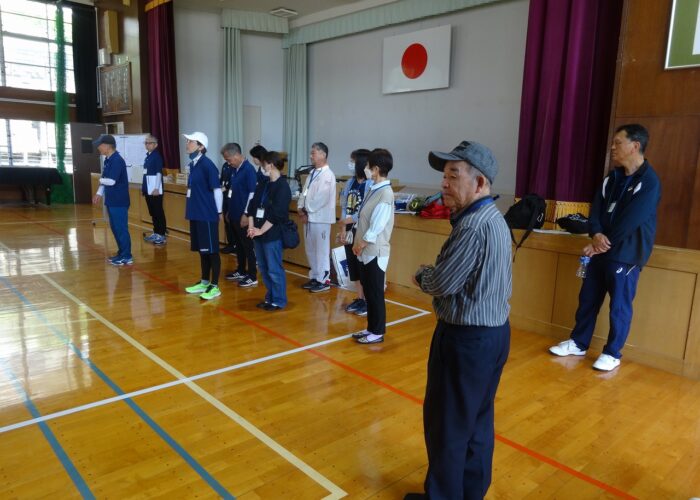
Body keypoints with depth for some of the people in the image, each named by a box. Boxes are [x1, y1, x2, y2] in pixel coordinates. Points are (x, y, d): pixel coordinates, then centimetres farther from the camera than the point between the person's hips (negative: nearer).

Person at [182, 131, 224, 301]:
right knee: (202, 250, 16)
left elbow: (217, 189, -12)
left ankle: (215, 286, 8)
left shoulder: (207, 165, -14)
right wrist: (191, 210, 16)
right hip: (196, 214, 8)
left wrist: (219, 212, -8)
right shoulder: (193, 164, 10)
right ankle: (204, 282, 27)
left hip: (208, 215, -8)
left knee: (212, 250, 0)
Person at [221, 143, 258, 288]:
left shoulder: (249, 169, -15)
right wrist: (229, 211, 19)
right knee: (238, 245, 17)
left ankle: (252, 277, 7)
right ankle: (241, 271, 29)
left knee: (248, 246, -1)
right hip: (234, 215, 8)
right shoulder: (235, 169, 10)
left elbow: (252, 193, -19)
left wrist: (246, 214, -19)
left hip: (243, 215, -8)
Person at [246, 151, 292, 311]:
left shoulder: (282, 186, -11)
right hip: (258, 233, 8)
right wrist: (251, 227, -2)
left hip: (272, 235, -8)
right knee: (263, 268, 14)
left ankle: (279, 301, 10)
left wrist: (261, 230, -16)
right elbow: (252, 206, 11)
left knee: (274, 270, -2)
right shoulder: (263, 185, 13)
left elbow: (277, 214, -17)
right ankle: (270, 297, 26)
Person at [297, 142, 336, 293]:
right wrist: (301, 209, -1)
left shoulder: (328, 175, -13)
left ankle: (324, 280, 8)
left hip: (320, 218, -8)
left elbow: (320, 198, -19)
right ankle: (315, 277, 26)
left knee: (322, 250, -1)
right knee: (311, 250, 14)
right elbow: (304, 192, 13)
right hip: (309, 217, 9)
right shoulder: (312, 173, 14)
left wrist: (307, 212, -11)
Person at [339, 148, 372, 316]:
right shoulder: (350, 183, 7)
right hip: (350, 232, 7)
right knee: (353, 266, 14)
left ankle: (368, 301, 16)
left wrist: (349, 220, -14)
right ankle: (360, 299, 28)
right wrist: (343, 230, 3)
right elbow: (344, 208, 8)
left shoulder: (371, 185, -15)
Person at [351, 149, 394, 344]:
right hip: (365, 252, 9)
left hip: (375, 252, -9)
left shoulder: (385, 193, -17)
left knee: (376, 293, 2)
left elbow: (376, 226, -19)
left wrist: (361, 243, -9)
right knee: (368, 292, 16)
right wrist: (357, 243, 5)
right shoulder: (373, 189, 10)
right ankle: (371, 328, 28)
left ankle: (378, 332, 15)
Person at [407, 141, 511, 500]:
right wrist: (432, 274, -1)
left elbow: (442, 283, -21)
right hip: (494, 332, 10)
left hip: (466, 338, -10)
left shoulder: (473, 225, -23)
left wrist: (421, 275, -1)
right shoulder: (494, 218, 9)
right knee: (477, 420, 20)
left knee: (446, 422, 7)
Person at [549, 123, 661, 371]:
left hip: (626, 255, -7)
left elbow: (629, 222, -19)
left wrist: (603, 243, -13)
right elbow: (596, 209, 5)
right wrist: (596, 235, -13)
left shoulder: (649, 182, -13)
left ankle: (612, 354, 18)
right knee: (587, 299, 12)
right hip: (601, 250, 7)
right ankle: (578, 343, 26)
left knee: (619, 305, 3)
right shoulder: (612, 177, 11)